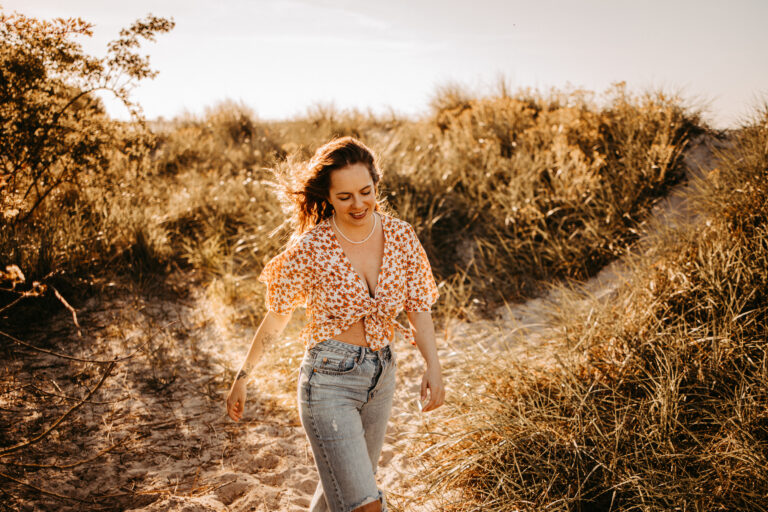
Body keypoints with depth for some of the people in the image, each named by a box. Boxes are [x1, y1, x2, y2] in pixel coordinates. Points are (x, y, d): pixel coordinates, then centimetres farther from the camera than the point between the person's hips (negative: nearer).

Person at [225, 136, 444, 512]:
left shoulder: (400, 235, -4)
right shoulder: (310, 248, -15)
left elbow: (418, 307, 1)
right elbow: (277, 317, -5)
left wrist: (432, 365, -13)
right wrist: (243, 377, 0)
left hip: (381, 378, 5)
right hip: (329, 382, -5)